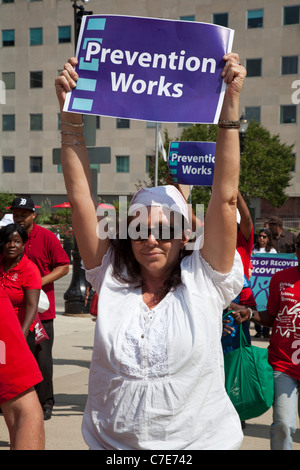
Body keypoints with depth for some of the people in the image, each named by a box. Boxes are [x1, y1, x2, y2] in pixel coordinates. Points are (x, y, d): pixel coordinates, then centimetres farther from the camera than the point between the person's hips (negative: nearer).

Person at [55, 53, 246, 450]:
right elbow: (81, 197, -7)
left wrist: (230, 106, -19)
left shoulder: (204, 281, -8)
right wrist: (70, 116, -12)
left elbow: (225, 197, -15)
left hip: (200, 441, -1)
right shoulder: (112, 279, -3)